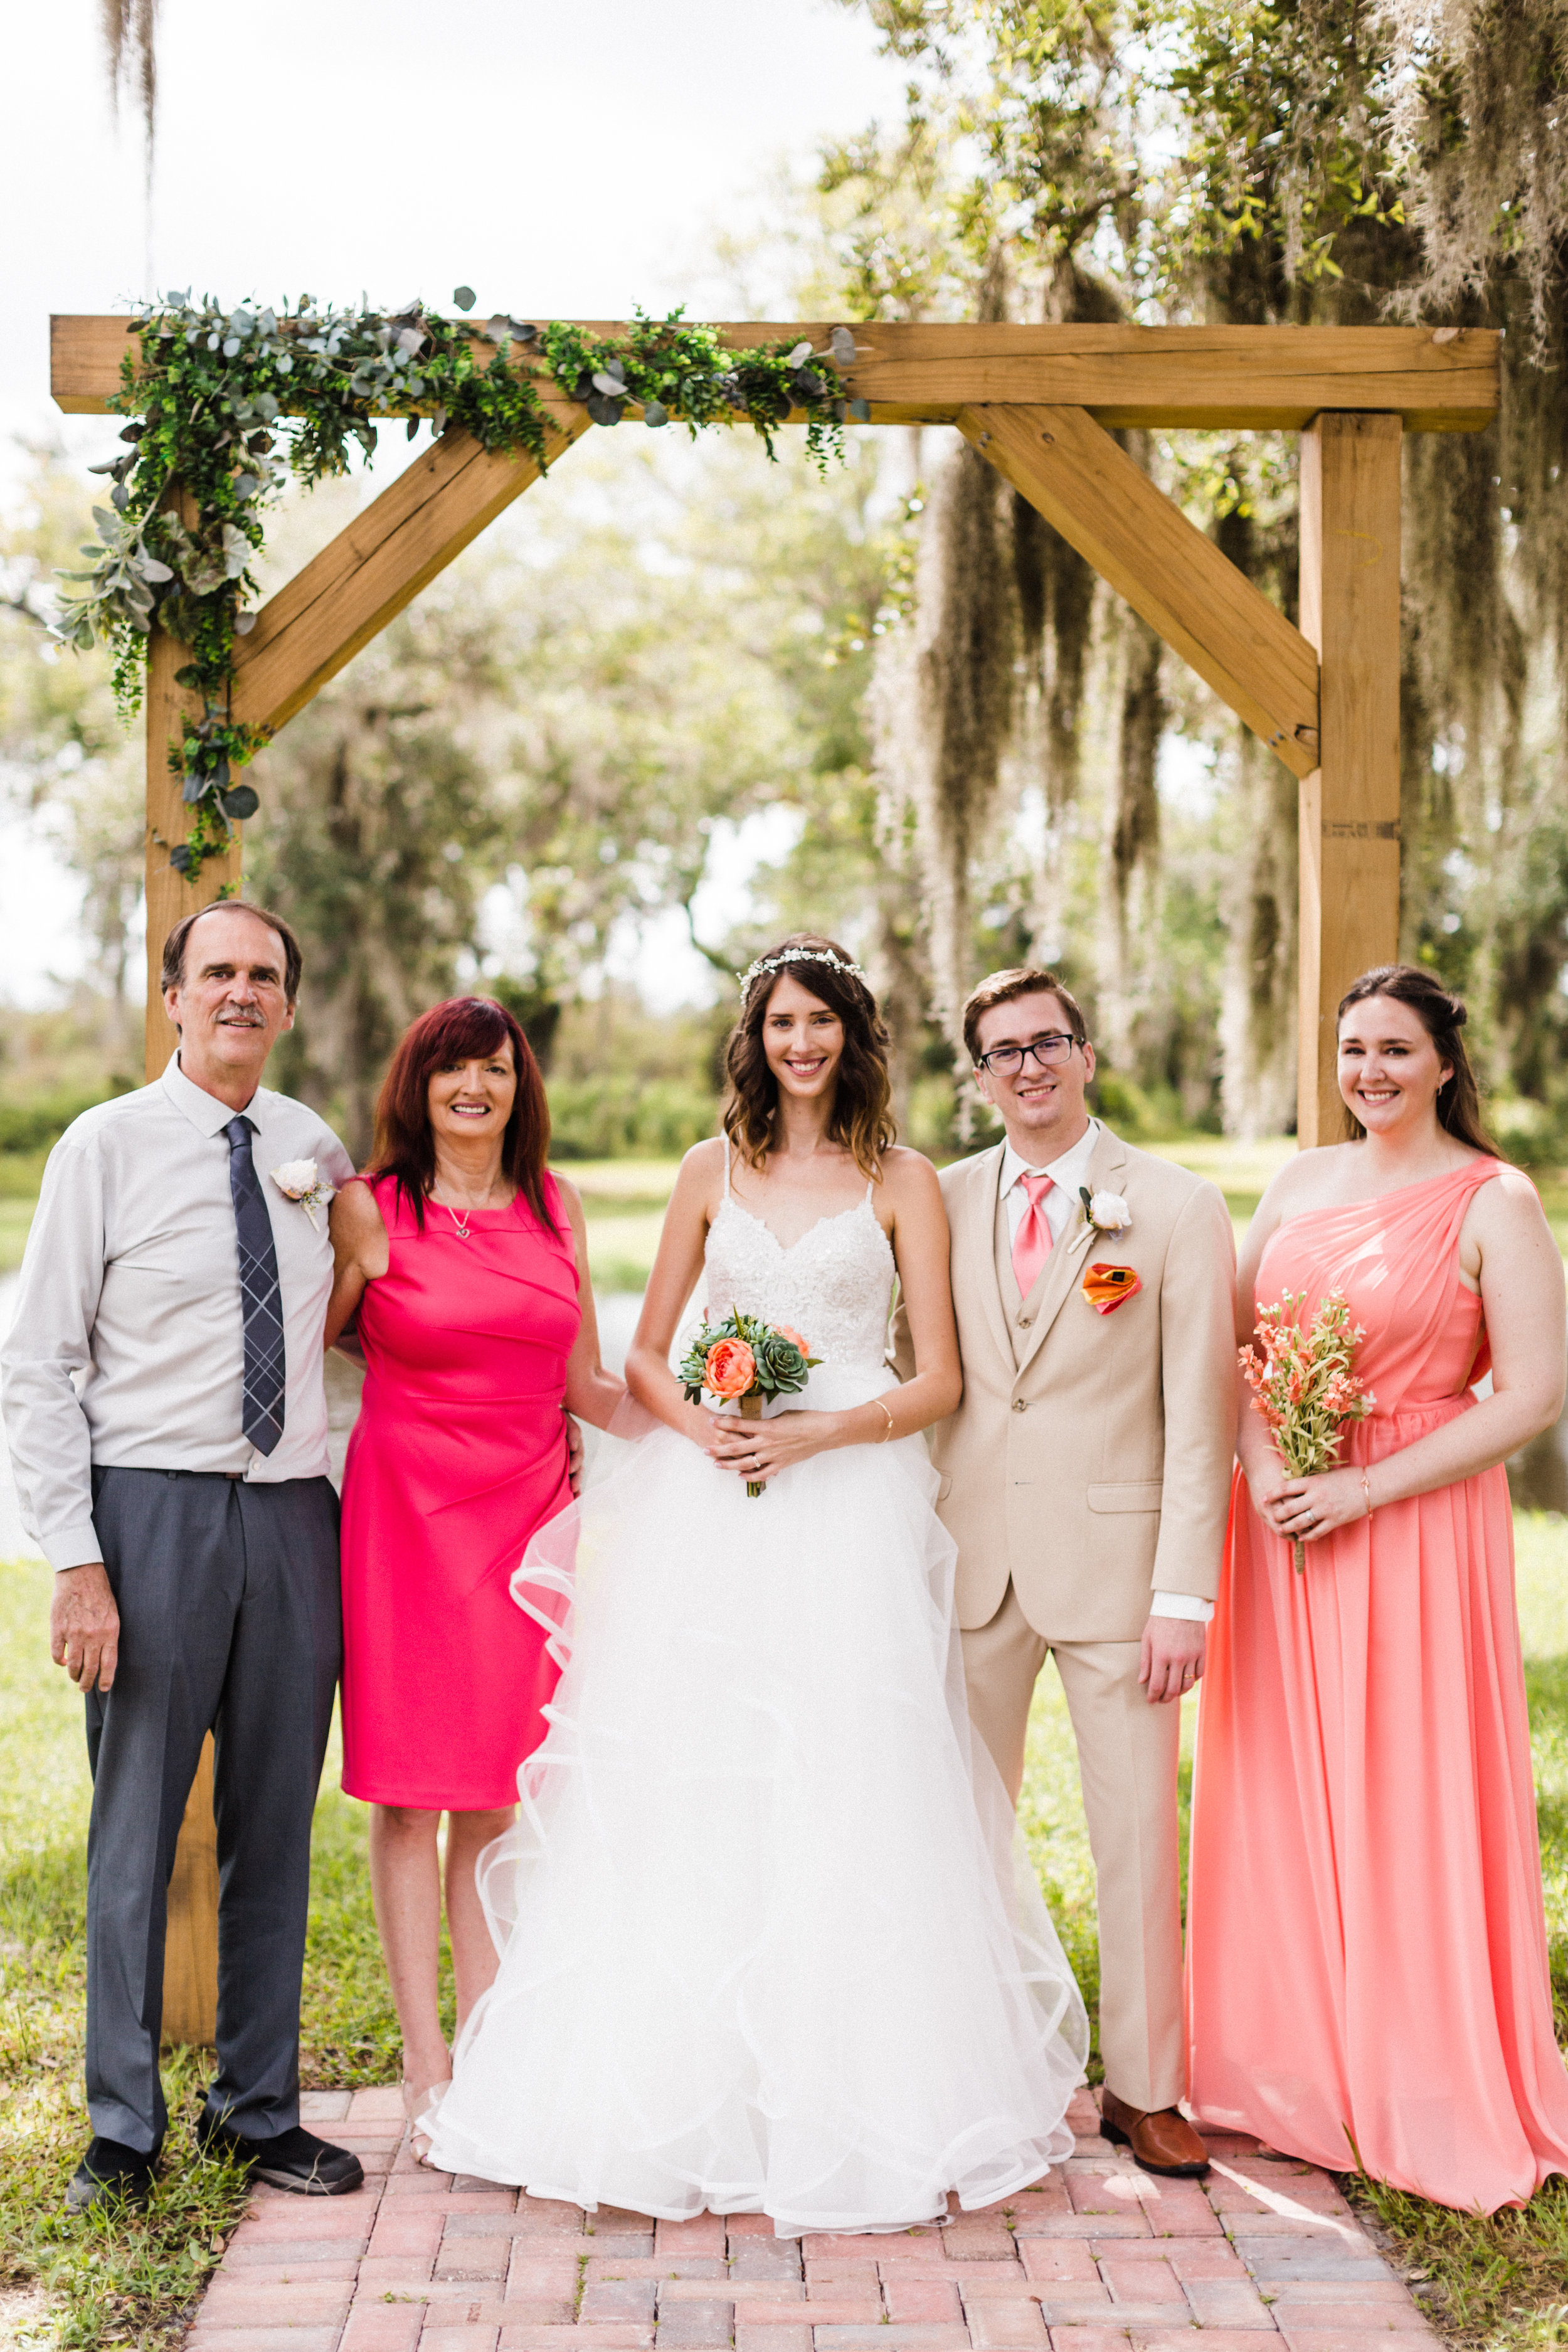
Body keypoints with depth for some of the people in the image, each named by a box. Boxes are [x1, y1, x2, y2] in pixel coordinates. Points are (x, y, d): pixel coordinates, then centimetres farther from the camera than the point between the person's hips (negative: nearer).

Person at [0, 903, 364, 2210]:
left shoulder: (322, 1154, 9)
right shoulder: (106, 1148, -3)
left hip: (296, 1516, 4)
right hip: (153, 1512, -3)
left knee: (278, 1830, 11)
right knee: (136, 1832, 4)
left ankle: (261, 2111, 25)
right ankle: (124, 2132, 19)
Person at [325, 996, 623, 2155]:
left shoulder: (557, 1206, 9)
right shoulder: (371, 1212, -2)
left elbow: (587, 1385, 12)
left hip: (525, 1514, 3)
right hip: (405, 1513, -3)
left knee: (499, 1793, 8)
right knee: (411, 1789, 2)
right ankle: (427, 2067, 12)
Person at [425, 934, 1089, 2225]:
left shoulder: (904, 1180, 5)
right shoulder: (714, 1171, 12)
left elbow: (940, 1379, 1)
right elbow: (644, 1356, 13)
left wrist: (815, 1434, -13)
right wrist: (699, 1424, -8)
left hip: (848, 1502, -2)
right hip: (707, 1506, 3)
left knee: (840, 1795, -5)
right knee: (682, 1790, 1)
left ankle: (847, 2101, 6)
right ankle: (679, 2083, 12)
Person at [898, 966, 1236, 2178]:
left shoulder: (1180, 1208, -3)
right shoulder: (944, 1202, 6)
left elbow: (1200, 1418, -6)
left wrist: (1185, 1593, -11)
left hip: (1114, 1561, -3)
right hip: (971, 1561, 3)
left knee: (1138, 1836, 4)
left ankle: (1144, 2088, 20)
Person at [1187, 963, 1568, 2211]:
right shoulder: (1301, 1183, 9)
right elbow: (1226, 1334, 7)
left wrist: (1367, 1488, -16)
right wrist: (1262, 1465, -11)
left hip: (1417, 1525, -5)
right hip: (1282, 1518, 5)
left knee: (1408, 1799, 1)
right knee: (1279, 1788, 10)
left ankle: (1428, 2096, 16)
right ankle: (1291, 2064, 26)